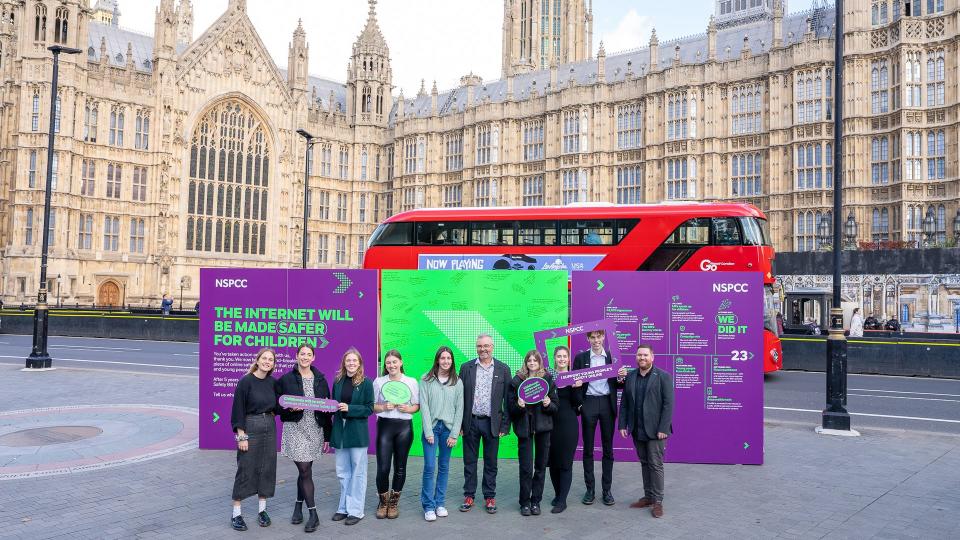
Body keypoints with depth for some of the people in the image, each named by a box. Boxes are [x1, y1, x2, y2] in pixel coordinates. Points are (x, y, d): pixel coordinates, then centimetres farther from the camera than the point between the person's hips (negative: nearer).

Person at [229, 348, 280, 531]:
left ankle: (262, 510, 21)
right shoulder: (246, 381, -10)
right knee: (245, 469, 0)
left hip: (269, 428, 5)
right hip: (250, 428, -5)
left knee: (267, 469, 8)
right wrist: (241, 436, -14)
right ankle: (236, 514, 11)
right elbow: (238, 410, -11)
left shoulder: (273, 383, 5)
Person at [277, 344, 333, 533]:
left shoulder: (320, 379, 6)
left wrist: (327, 436, 6)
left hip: (315, 430, 3)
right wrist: (290, 408, -19)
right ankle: (313, 514, 2)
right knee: (305, 471, -6)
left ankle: (299, 506, 28)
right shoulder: (286, 379, -1)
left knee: (304, 470, 9)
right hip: (295, 429, -3)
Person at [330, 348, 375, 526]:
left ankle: (356, 510, 13)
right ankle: (344, 508, 24)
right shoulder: (338, 381, 7)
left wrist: (349, 408, -18)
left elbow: (369, 409, -8)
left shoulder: (366, 383, -6)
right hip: (339, 431, 4)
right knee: (342, 472, 12)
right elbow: (333, 405, 15)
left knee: (357, 472, 4)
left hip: (357, 432, -4)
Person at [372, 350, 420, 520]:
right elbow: (371, 406, 8)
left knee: (400, 467, 7)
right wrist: (383, 407, -11)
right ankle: (383, 502, 17)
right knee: (383, 467, -5)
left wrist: (408, 409, -10)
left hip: (404, 426, 1)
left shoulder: (411, 382, 6)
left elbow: (417, 405, 11)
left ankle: (394, 502, 25)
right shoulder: (379, 381, 5)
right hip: (385, 425, -1)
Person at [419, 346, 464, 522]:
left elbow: (459, 409, 3)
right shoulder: (426, 380, 1)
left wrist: (454, 434, -3)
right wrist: (428, 432, -9)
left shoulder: (457, 382, 5)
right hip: (431, 427, -2)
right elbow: (424, 406, -3)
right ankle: (428, 506, 3)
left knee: (444, 467, 7)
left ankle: (440, 503, 18)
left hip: (448, 428, 2)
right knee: (429, 467, -6)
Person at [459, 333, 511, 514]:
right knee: (469, 461, 9)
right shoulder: (466, 368, 3)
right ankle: (469, 496, 21)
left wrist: (505, 426, -4)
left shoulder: (503, 369, 0)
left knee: (491, 463, 8)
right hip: (471, 422, 1)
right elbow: (460, 397, 3)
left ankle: (490, 497, 20)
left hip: (492, 423, -1)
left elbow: (508, 399, 0)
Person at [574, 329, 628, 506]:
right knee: (588, 448, 5)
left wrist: (621, 378, -12)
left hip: (607, 404, 1)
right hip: (589, 403, -1)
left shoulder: (612, 357, 6)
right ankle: (590, 489, 14)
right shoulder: (581, 358, 3)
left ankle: (607, 489, 14)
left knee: (608, 448, 5)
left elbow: (616, 384, 9)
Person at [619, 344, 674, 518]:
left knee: (655, 465, -2)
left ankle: (658, 501, 7)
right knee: (644, 463, 12)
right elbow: (624, 403, 10)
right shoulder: (630, 377, 9)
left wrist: (663, 429, -15)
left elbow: (668, 404, -10)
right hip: (637, 430, 5)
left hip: (655, 430, -5)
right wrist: (622, 425, 3)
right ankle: (648, 496, 21)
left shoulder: (663, 377, -5)